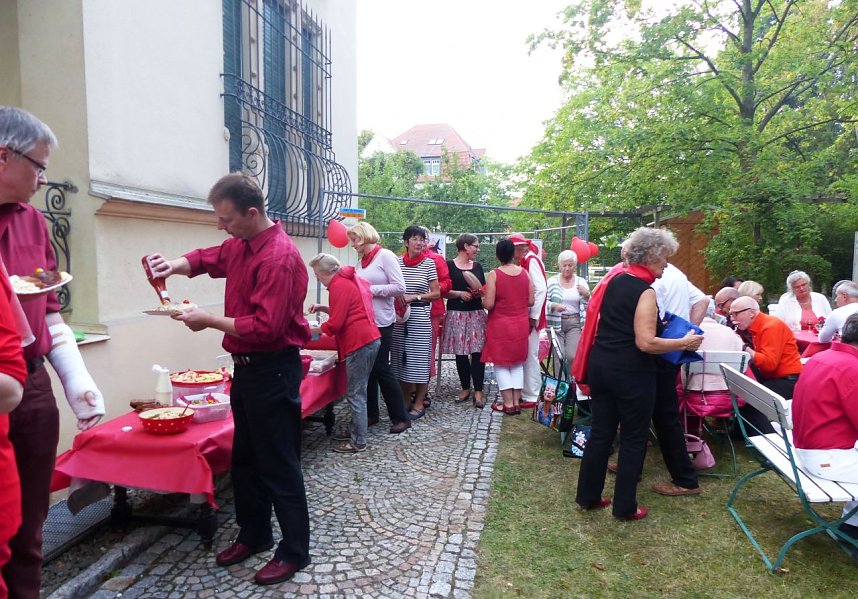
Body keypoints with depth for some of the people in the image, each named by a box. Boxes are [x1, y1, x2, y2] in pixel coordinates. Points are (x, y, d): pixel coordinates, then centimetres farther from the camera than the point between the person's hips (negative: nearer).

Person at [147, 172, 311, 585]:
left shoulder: (279, 257, -23)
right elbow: (209, 258, 25)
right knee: (245, 458, 20)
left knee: (278, 465, 1)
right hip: (247, 365, 10)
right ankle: (254, 535, 37)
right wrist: (175, 266, 3)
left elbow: (266, 327, -28)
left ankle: (294, 551, 18)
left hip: (273, 370, -10)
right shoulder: (240, 244, 7)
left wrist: (209, 321, -16)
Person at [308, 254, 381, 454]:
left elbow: (335, 324, -14)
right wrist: (323, 308, 17)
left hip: (359, 343, -10)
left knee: (355, 394, -3)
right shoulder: (351, 279, 18)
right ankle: (356, 433, 24)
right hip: (369, 339, 10)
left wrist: (312, 330, 1)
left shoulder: (338, 285, -12)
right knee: (358, 392, 16)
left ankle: (359, 442, 4)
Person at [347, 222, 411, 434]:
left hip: (381, 322, -7)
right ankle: (371, 413, 24)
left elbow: (400, 287, -16)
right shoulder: (360, 262, 12)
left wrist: (370, 289, -16)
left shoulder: (385, 256, -9)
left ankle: (400, 418, 7)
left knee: (381, 368, -4)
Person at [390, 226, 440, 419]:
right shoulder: (397, 262, 3)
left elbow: (436, 293, -1)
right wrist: (397, 297, -8)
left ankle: (419, 404, 12)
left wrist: (414, 297, -13)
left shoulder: (429, 263, -2)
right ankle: (404, 400, 23)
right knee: (400, 356, 8)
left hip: (420, 315, -3)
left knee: (419, 357, 1)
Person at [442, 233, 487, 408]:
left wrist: (479, 293, -5)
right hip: (456, 314, -3)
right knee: (460, 353, 3)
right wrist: (459, 293, -16)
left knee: (477, 352, -4)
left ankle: (478, 391, 1)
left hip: (476, 313, 3)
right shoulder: (449, 265, 0)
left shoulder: (478, 266, 13)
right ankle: (465, 388, 18)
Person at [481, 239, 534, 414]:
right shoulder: (524, 273, -1)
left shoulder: (494, 275, -13)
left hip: (500, 325, -4)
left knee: (501, 363, 7)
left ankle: (508, 404, 7)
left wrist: (482, 300, 5)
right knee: (518, 362, 15)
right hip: (521, 325, 4)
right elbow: (531, 301, 2)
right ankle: (517, 402, 17)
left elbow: (488, 304, -17)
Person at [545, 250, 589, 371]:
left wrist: (586, 295, -9)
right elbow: (543, 302, -1)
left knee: (573, 356, -9)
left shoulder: (581, 282, 9)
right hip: (556, 322, -1)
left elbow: (588, 307, 9)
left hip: (574, 322, 1)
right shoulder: (551, 282, 2)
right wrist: (554, 305, -20)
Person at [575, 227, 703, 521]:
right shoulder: (645, 291, -15)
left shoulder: (614, 280, 8)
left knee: (601, 431, 16)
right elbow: (646, 343, -21)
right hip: (630, 372, -7)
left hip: (599, 364, 7)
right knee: (633, 438, 8)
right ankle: (625, 507, 19)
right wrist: (684, 343, -9)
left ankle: (588, 495, 26)